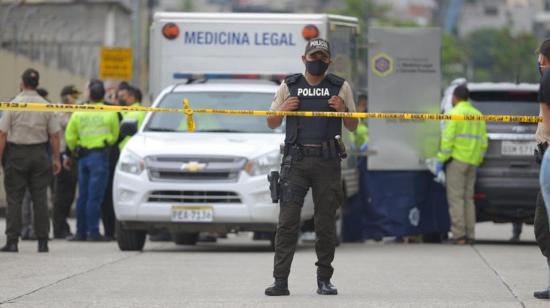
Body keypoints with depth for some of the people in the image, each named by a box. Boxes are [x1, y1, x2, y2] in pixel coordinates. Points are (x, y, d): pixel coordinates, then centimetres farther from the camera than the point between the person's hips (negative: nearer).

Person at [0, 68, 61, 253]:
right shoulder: (46, 106, 2)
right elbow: (55, 135, 2)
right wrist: (56, 159, 10)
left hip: (16, 153, -2)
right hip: (39, 154, 2)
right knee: (40, 199, 5)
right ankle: (42, 242, 3)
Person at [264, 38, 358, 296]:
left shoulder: (340, 87, 11)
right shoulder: (289, 86, 10)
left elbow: (352, 127, 12)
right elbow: (271, 123, 14)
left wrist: (343, 109, -8)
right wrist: (283, 109, -7)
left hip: (327, 161, 1)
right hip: (296, 160, 0)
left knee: (326, 223, 2)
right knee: (288, 221, -8)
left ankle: (324, 279, 10)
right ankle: (280, 280, -10)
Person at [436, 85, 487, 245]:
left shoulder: (455, 113, -7)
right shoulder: (478, 115, 14)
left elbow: (447, 139, -15)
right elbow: (483, 143, 12)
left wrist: (441, 160, -10)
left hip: (457, 160, -7)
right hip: (472, 161, 7)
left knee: (455, 198, -6)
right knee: (468, 198, 10)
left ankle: (459, 234, -13)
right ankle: (470, 235, 7)